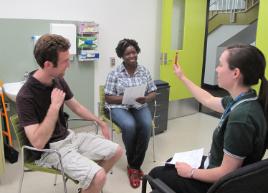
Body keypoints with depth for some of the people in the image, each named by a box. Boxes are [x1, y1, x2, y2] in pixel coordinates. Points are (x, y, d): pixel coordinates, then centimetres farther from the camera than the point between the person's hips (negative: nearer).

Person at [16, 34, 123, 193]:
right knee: (98, 176, -25)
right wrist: (54, 106, -30)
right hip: (49, 149, -7)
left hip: (69, 137, 8)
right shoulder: (26, 96, -24)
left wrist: (100, 122, 19)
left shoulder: (59, 81, -2)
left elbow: (76, 107, 14)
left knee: (116, 151, 6)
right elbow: (38, 142, -29)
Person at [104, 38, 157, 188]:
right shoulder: (114, 73, -3)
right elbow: (109, 98, -5)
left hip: (140, 106, 3)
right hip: (119, 107, -2)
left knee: (146, 125, -30)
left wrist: (146, 99, -16)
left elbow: (153, 93, 7)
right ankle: (133, 165, -7)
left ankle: (135, 166, -12)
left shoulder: (144, 71, 6)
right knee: (129, 126, -34)